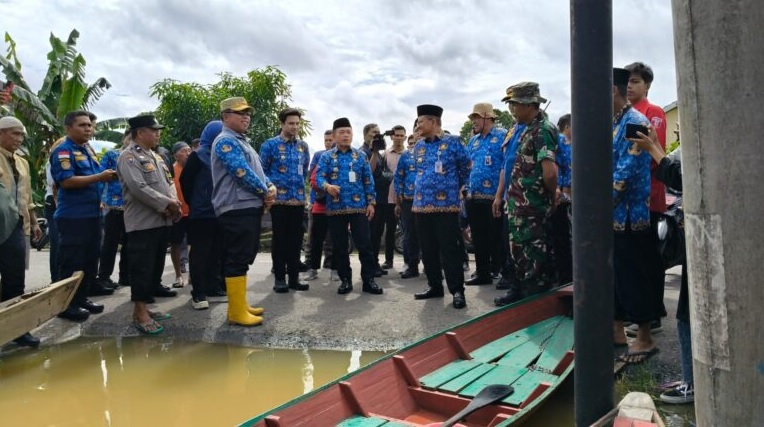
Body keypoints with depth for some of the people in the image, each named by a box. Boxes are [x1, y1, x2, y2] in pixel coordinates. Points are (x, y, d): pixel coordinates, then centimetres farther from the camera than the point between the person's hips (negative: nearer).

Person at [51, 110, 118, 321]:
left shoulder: (88, 150, 17)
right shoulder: (63, 151, -10)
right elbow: (66, 181, -22)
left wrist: (107, 176, 6)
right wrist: (99, 177, -23)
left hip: (92, 213, 9)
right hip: (73, 216, -9)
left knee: (90, 259, 13)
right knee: (72, 262, -3)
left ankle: (82, 298, 24)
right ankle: (67, 304, 6)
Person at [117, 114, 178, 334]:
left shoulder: (156, 157, 19)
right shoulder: (129, 156, -8)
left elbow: (169, 182, 17)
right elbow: (139, 188, -19)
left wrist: (174, 204, -3)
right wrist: (167, 203, -16)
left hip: (162, 220, 9)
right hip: (143, 223, -9)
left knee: (156, 267, 13)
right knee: (142, 268, -6)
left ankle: (145, 307, 23)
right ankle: (139, 314, 1)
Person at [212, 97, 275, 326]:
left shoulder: (242, 141, 23)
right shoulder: (226, 141, -9)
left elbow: (258, 170, 22)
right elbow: (243, 173, -19)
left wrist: (270, 188, 2)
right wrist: (265, 192, -7)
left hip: (251, 207, 10)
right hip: (237, 209, -10)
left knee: (244, 258, 14)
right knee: (238, 259, -7)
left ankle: (240, 305, 22)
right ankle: (237, 312, -2)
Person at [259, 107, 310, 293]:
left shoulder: (303, 146, 11)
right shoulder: (270, 144, -3)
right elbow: (262, 170, 1)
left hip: (299, 200, 4)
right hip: (279, 199, -4)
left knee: (296, 239, 7)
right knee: (280, 239, 1)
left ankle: (294, 277, 15)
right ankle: (280, 278, 9)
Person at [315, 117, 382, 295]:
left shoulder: (361, 156, 9)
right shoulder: (326, 157, 5)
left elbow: (368, 181, 9)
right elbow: (319, 177, -6)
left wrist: (371, 202, 1)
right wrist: (327, 186, -28)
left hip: (359, 207, 0)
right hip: (335, 208, 0)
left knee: (365, 244, -2)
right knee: (340, 247, 6)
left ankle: (369, 280, 6)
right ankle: (345, 280, 17)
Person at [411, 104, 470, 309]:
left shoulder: (453, 142, -4)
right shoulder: (418, 146, 11)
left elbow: (465, 168, 6)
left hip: (446, 204, -5)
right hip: (422, 205, 6)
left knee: (449, 249, -4)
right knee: (428, 249, 10)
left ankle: (457, 290, 4)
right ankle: (434, 286, 23)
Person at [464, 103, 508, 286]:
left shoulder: (503, 136, -4)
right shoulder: (473, 141, 16)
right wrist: (467, 187, 13)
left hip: (495, 197, -7)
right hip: (474, 198, 7)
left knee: (497, 238, 0)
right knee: (478, 238, 11)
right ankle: (482, 274, 21)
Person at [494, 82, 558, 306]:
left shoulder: (543, 130, -18)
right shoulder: (528, 129, 13)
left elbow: (549, 172, -28)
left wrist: (552, 195, -11)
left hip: (532, 206, -10)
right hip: (519, 204, 10)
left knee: (534, 254, 2)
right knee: (519, 249, 19)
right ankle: (519, 291, 34)